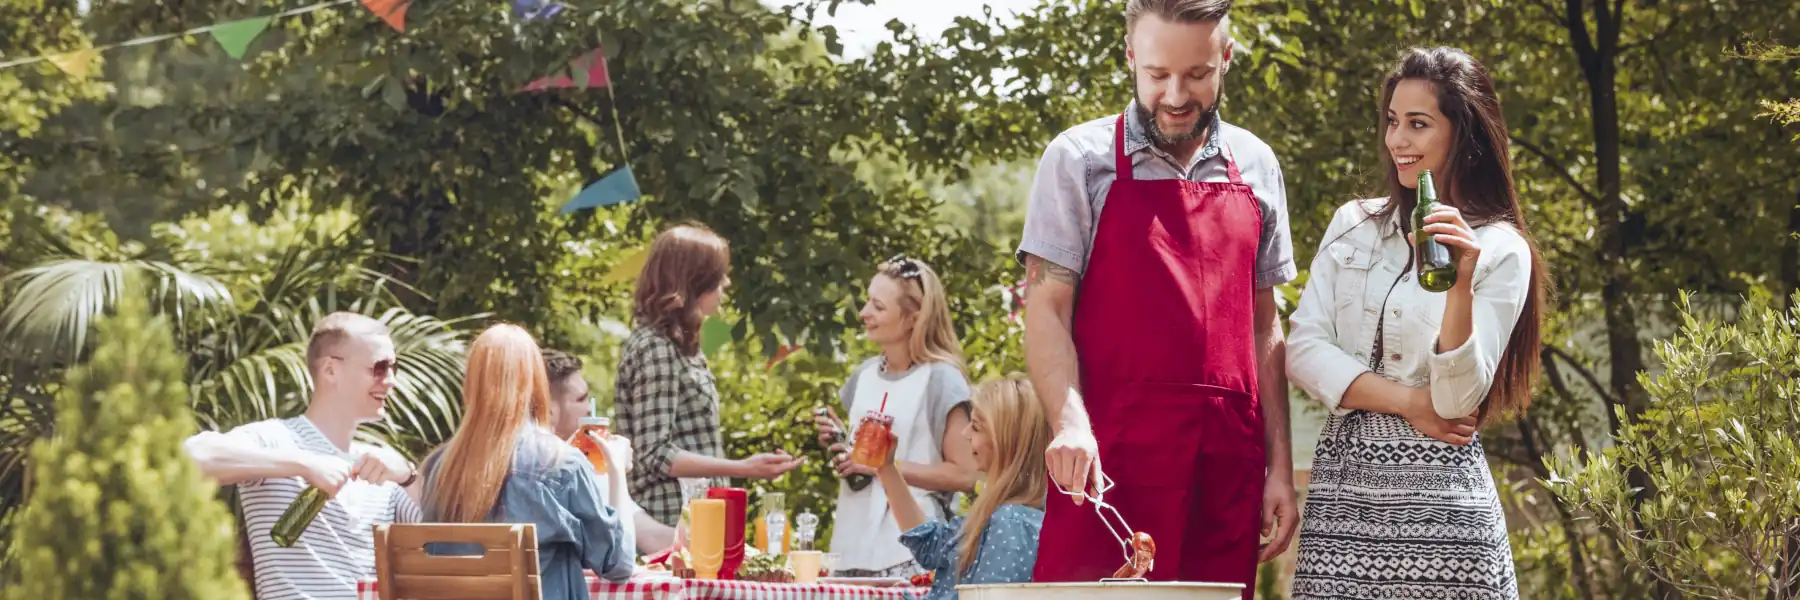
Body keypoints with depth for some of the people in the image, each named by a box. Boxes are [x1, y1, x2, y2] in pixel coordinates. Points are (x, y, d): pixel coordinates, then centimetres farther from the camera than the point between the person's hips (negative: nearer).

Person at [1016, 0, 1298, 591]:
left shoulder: (1256, 167, 14)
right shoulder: (1080, 159, 2)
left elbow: (1264, 326, 17)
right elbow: (1046, 309, -3)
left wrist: (1279, 466, 10)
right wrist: (1070, 422, -20)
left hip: (1227, 465, 4)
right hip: (1110, 464, -3)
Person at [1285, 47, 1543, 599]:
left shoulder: (1501, 251, 0)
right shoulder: (1352, 226, 11)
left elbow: (1457, 399, -8)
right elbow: (1303, 350, 2)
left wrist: (1460, 285, -22)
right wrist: (1409, 400, -8)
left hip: (1439, 503, -3)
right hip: (1342, 487, 3)